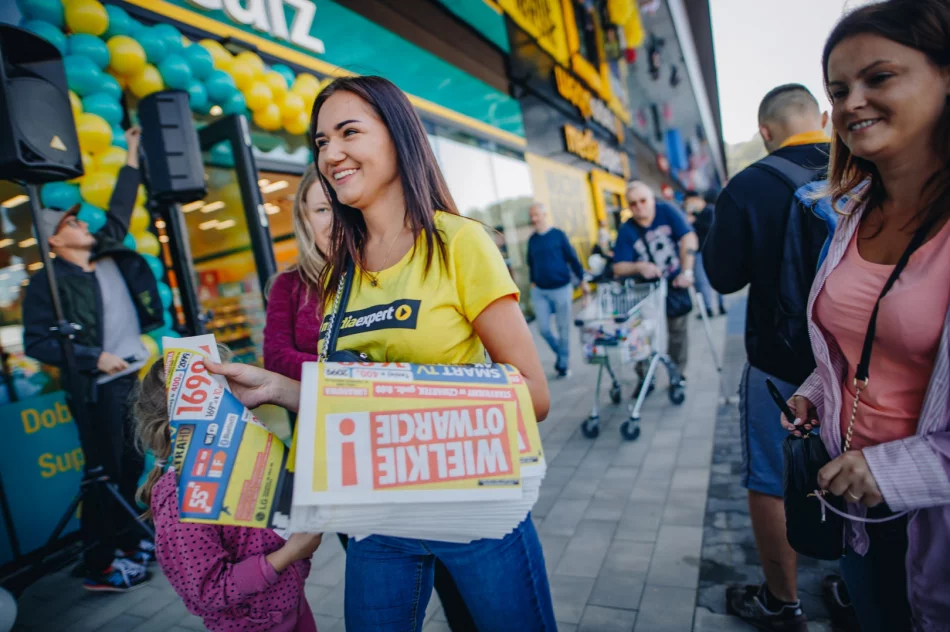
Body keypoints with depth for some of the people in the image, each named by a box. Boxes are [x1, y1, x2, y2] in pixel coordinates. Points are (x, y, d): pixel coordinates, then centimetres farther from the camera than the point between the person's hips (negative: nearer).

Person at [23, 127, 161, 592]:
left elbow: (119, 212, 17)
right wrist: (93, 358, -17)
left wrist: (132, 158, 18)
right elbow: (36, 341, -10)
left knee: (133, 466, 13)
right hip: (98, 389, -6)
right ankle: (98, 567, 11)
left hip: (135, 378, 6)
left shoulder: (109, 256, 10)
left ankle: (129, 542, 28)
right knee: (105, 473, -1)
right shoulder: (48, 282, -6)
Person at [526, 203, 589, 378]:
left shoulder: (558, 235, -3)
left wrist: (582, 281, -3)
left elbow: (573, 258, -2)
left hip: (561, 289, -3)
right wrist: (533, 282, 11)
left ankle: (564, 363, 19)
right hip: (540, 291, 3)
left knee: (563, 329, 4)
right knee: (544, 329, 2)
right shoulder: (532, 239, 6)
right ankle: (559, 352, 30)